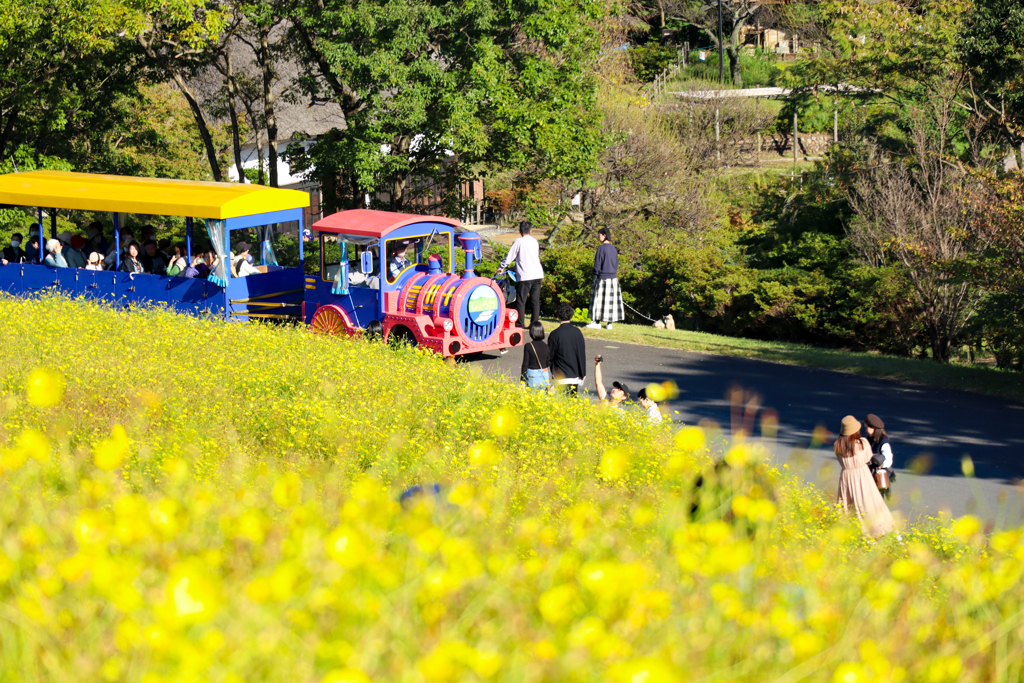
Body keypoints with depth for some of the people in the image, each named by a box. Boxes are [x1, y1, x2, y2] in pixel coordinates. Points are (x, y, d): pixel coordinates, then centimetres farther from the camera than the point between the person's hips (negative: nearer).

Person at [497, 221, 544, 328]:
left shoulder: (519, 242, -5)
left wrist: (502, 268, 15)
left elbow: (510, 256, -1)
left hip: (525, 275, -5)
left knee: (521, 300, 1)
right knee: (535, 300, 9)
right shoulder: (535, 241, 12)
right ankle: (535, 322, 9)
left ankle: (521, 323, 0)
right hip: (538, 274, 5)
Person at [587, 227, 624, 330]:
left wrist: (594, 277, -6)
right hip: (613, 278, 7)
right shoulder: (613, 248, 9)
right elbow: (616, 264, 14)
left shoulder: (601, 248, -12)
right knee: (611, 299, 7)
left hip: (603, 277, -7)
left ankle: (597, 322, 0)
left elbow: (597, 264, -12)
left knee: (599, 298, 0)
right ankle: (610, 322, 9)